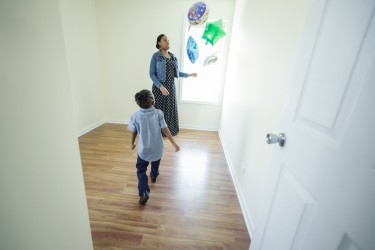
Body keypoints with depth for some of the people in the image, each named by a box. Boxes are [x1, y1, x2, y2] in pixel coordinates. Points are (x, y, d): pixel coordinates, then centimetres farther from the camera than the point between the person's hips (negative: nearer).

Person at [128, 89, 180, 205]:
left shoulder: (135, 116, -13)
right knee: (155, 164, 30)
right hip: (157, 148, 2)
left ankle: (144, 192, 1)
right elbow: (165, 130, -16)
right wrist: (174, 143, -9)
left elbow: (134, 132, -2)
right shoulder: (158, 113, -15)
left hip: (143, 149, -1)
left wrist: (132, 143, 17)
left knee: (141, 170, 15)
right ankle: (154, 176, 56)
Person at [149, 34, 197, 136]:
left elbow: (176, 72, 15)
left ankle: (169, 130, 31)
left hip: (171, 87, 6)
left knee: (170, 109, 13)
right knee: (159, 110, 3)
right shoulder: (156, 56, -8)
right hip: (159, 87, -5)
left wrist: (189, 75, 6)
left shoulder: (173, 56, 10)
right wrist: (160, 86, -24)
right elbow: (152, 74, -12)